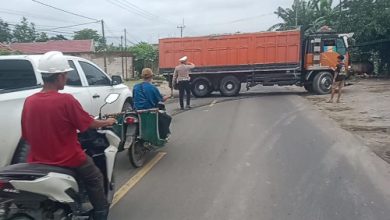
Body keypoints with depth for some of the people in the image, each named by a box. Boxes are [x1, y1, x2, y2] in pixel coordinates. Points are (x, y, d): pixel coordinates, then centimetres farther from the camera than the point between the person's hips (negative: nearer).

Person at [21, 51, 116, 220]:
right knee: (95, 178, 21)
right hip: (69, 160, -4)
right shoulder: (66, 100, -20)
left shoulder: (28, 102, -5)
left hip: (38, 161, 5)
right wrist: (107, 122, 11)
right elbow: (89, 124, -8)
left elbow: (26, 136, 5)